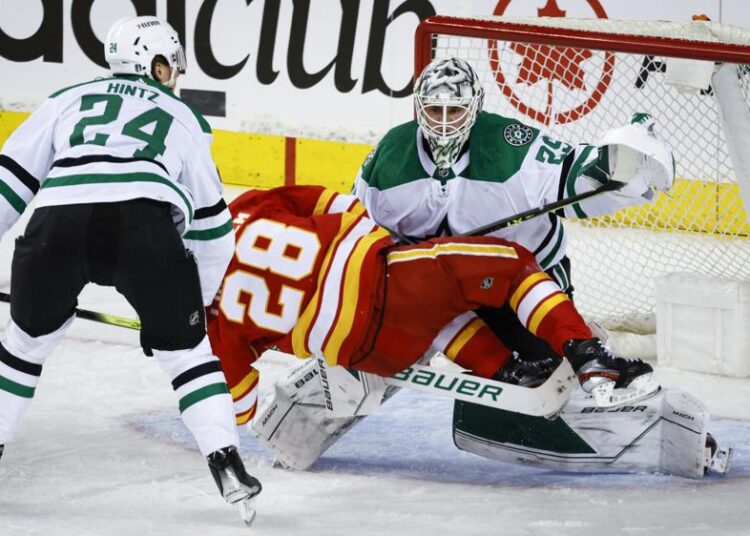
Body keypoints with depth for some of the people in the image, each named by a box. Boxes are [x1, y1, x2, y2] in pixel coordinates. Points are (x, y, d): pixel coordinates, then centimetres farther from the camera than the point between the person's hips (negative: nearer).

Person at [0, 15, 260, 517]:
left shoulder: (69, 99, 32)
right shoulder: (183, 118, 31)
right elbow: (211, 220, 34)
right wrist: (201, 297, 45)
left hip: (57, 219, 1)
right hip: (145, 222, -1)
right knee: (185, 348, 17)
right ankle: (227, 464, 4)